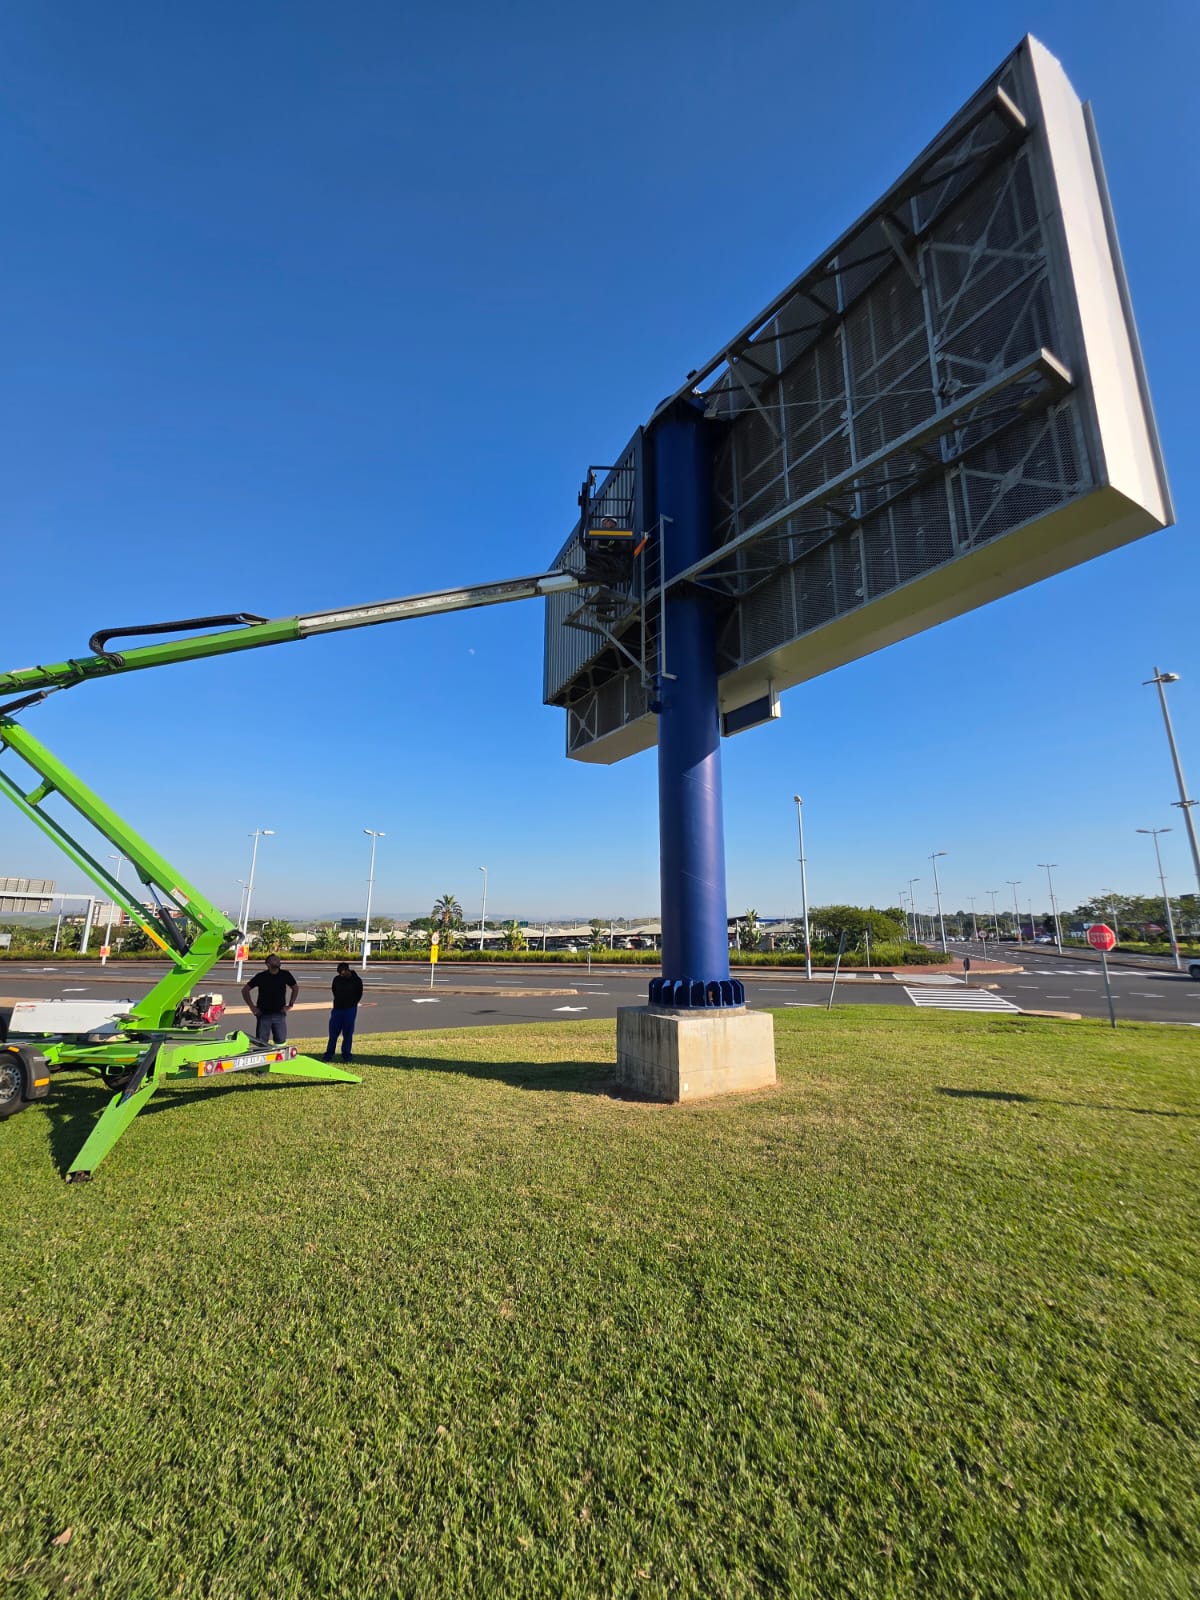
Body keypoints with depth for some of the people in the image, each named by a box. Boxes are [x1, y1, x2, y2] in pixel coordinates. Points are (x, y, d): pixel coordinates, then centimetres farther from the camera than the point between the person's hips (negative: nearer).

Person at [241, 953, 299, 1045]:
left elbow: (295, 988, 13)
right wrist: (252, 1006, -1)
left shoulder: (285, 975, -2)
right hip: (263, 1015, -1)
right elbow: (245, 990, 3)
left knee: (281, 1042, 5)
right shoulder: (261, 977, -7)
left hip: (279, 1014, 1)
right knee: (261, 1044, 5)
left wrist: (290, 1005, 8)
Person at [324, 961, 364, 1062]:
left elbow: (359, 994, 3)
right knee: (333, 1032, 5)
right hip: (337, 1008, 3)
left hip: (350, 1010, -3)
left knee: (347, 1033, 2)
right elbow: (334, 990, 16)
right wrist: (337, 1001, 11)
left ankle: (346, 1054, 11)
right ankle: (329, 1054, 15)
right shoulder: (337, 979, 0)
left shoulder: (356, 980, -8)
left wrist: (352, 1004, 3)